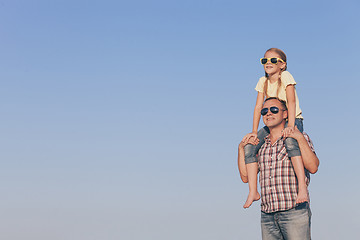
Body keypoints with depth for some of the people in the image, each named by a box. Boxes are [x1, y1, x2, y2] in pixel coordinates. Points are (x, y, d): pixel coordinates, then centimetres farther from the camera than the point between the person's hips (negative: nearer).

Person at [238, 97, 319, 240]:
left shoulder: (301, 138, 5)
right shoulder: (260, 145, 16)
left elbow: (313, 167, -9)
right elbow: (246, 177, 14)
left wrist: (300, 138, -14)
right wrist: (241, 147, 7)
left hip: (294, 212, -4)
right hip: (267, 216, 4)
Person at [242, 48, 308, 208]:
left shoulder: (285, 76, -11)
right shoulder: (263, 81, 3)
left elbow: (291, 101, -21)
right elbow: (258, 107, -1)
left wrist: (290, 125, -33)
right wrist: (254, 132, -9)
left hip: (293, 120, -5)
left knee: (290, 142, -40)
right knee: (249, 147, -14)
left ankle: (302, 187, -44)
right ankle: (253, 192, -10)